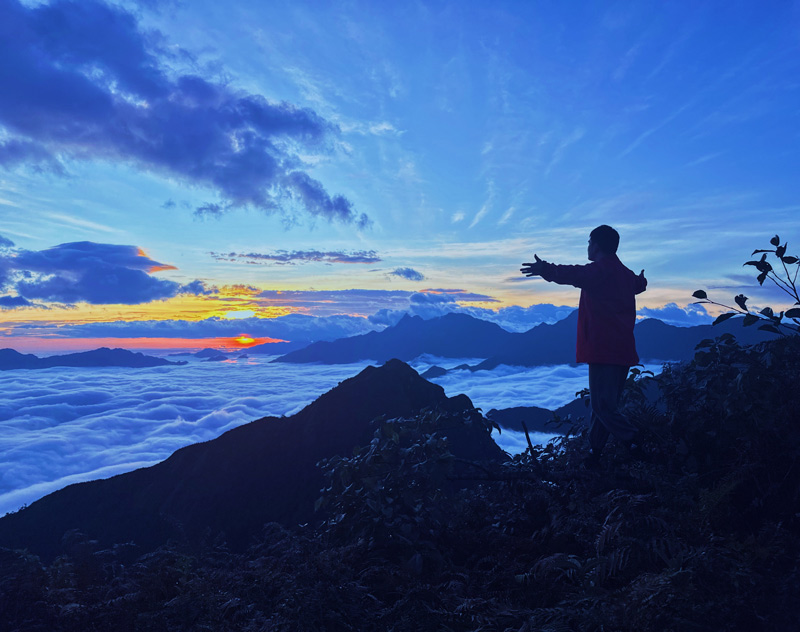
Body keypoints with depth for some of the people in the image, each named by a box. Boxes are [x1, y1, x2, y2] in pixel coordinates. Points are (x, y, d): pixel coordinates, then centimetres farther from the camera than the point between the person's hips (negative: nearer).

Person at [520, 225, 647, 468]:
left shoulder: (599, 270, -11)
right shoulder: (625, 273, 19)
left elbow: (575, 274, -33)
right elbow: (639, 284, 44)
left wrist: (548, 270, -47)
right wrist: (641, 279, 68)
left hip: (604, 350, -9)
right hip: (623, 351, 9)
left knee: (603, 406, -9)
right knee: (605, 404, 13)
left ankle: (638, 446, -15)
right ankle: (594, 453, 19)